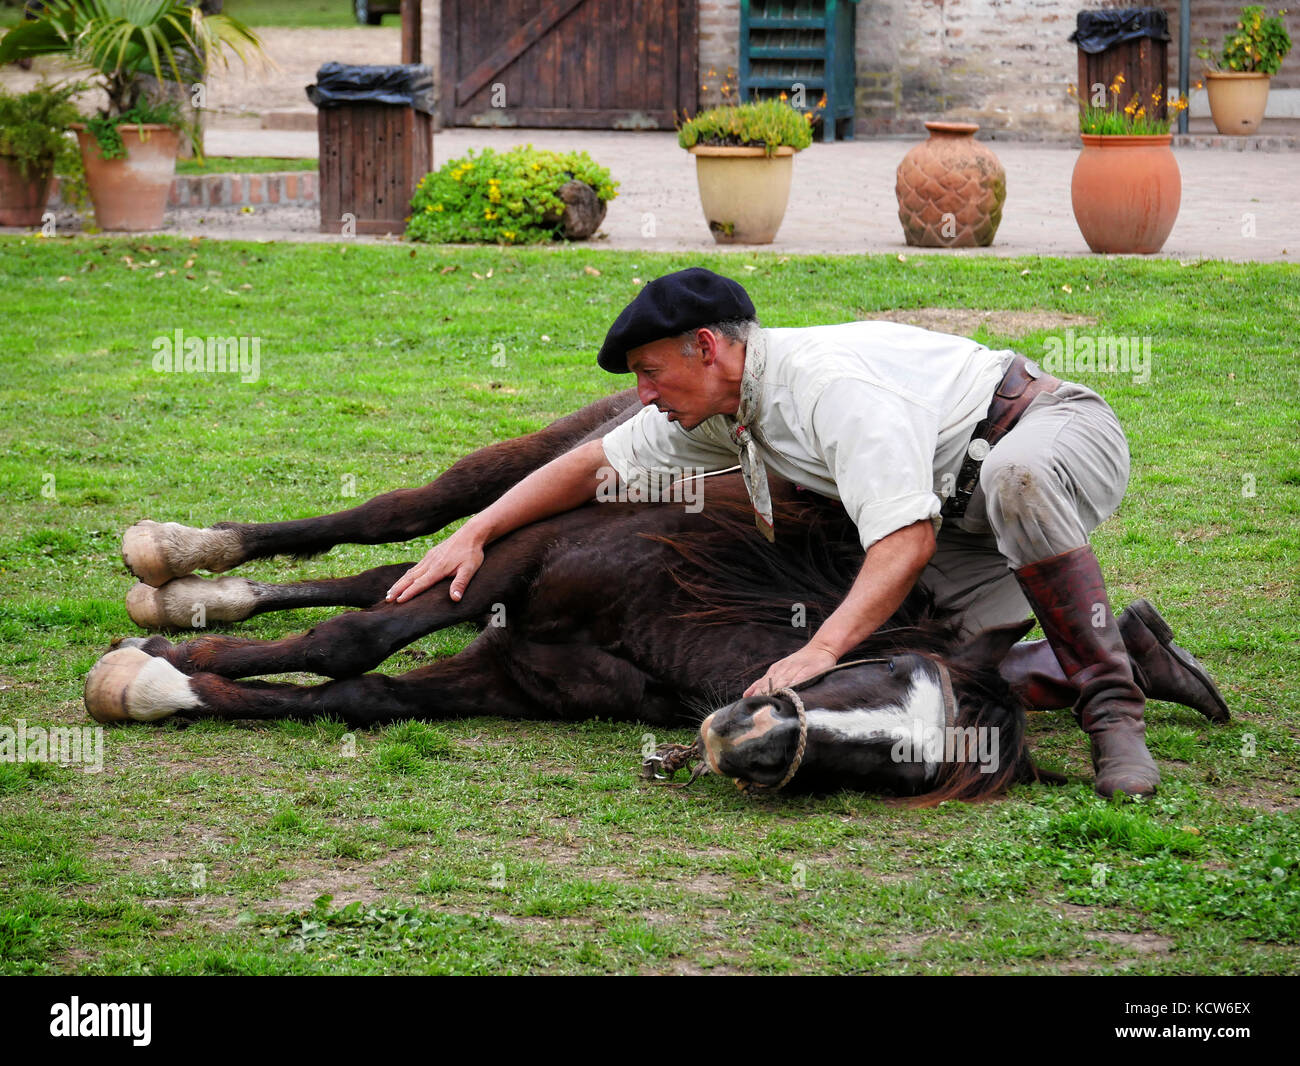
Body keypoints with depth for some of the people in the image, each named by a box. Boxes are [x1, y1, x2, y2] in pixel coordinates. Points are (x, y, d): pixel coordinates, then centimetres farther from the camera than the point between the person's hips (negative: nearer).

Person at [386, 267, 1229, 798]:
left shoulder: (835, 384, -30)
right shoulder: (726, 408, -1)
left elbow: (907, 540, -39)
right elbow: (596, 464, 8)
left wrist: (822, 651, -48)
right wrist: (473, 535, -2)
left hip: (1059, 432, -9)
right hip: (964, 514, 9)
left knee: (1016, 478, -44)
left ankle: (1109, 696, -34)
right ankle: (1129, 649, 3)